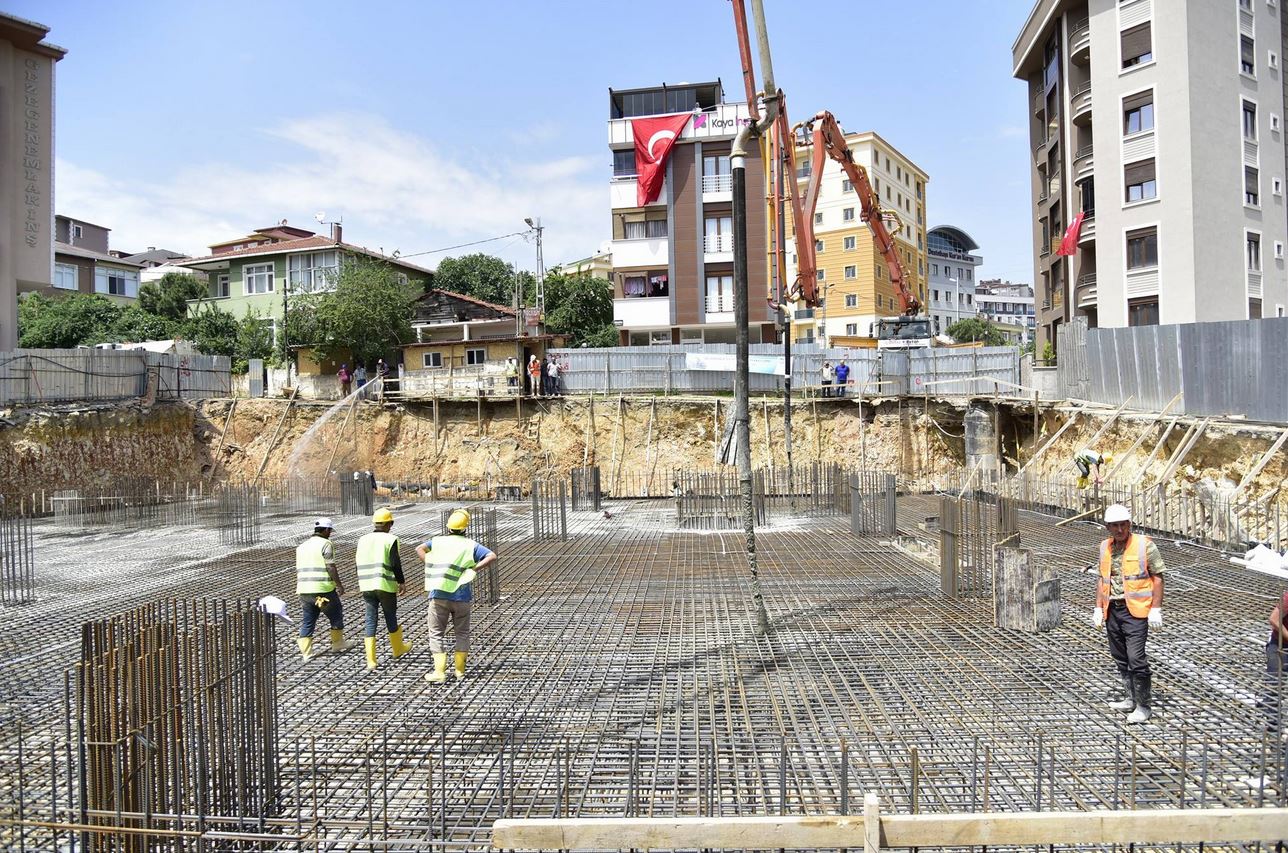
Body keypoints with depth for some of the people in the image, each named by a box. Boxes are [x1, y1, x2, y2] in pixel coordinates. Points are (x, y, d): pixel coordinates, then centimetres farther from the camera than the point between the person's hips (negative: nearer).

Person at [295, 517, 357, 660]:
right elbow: (330, 567, -15)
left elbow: (299, 570, 19)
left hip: (304, 589, 6)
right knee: (336, 614, 13)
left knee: (308, 620, 10)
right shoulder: (325, 544, -8)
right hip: (323, 589, -6)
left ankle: (306, 652, 5)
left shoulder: (302, 546, 15)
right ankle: (338, 643, 24)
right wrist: (339, 585, -8)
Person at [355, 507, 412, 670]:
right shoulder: (390, 539, -8)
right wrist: (401, 582, 1)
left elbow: (359, 562, 12)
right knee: (391, 617, 14)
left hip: (366, 586, 4)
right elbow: (395, 563, -11)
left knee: (370, 621, 6)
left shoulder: (363, 540, 8)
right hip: (386, 585, -4)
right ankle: (398, 648, 34)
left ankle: (371, 661, 3)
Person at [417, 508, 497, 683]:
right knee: (462, 633, 16)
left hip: (439, 595, 0)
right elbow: (492, 557, -8)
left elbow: (419, 549, -6)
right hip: (462, 597, 0)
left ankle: (439, 672, -1)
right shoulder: (470, 545, 2)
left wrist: (431, 567, -4)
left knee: (436, 633, 7)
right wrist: (473, 569, -7)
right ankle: (460, 670, 18)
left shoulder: (437, 541, 6)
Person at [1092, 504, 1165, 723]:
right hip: (1112, 610, 6)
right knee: (1120, 658, 14)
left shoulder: (1144, 545, -7)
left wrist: (1156, 609, -11)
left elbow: (1157, 577, -6)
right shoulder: (1105, 548, 10)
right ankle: (1130, 699, 27)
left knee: (1136, 659, -9)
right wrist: (1098, 608, 12)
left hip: (1135, 610, -6)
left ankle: (1143, 707, 2)